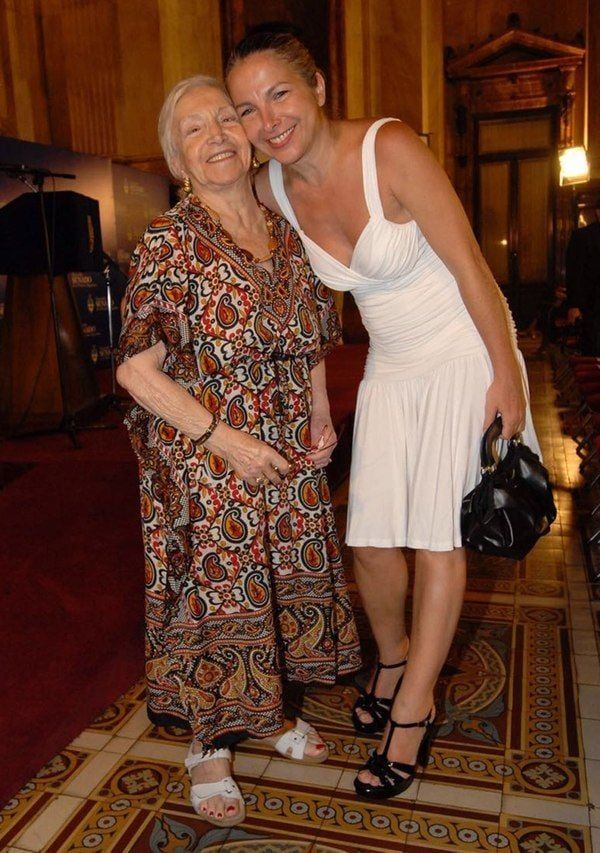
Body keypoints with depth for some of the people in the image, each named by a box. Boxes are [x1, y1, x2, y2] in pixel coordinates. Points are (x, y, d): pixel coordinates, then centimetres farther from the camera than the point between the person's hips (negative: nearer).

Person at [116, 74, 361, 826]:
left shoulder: (286, 236, 6)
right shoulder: (169, 243, -12)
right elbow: (136, 369, -14)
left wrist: (321, 418, 2)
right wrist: (225, 438, -19)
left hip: (289, 451, 6)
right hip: (203, 455, -5)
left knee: (291, 577, 16)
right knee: (216, 593, 6)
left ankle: (271, 710, 43)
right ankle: (209, 746, 31)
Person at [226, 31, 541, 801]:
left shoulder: (389, 148, -21)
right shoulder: (272, 190, -5)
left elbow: (469, 265, -18)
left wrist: (507, 375, -14)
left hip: (465, 354, -4)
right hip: (390, 369, 5)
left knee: (437, 532, -3)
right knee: (370, 538, 3)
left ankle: (411, 710, 15)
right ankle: (393, 658, 34)